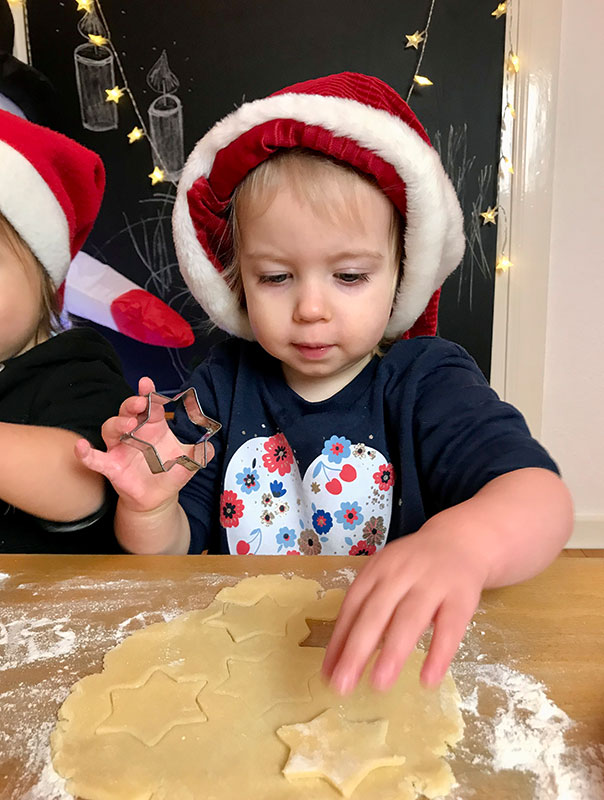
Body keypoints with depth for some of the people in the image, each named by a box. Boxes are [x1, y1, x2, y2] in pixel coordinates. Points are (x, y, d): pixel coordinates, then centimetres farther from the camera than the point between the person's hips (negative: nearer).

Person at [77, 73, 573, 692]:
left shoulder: (427, 382, -7)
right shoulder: (222, 386, 0)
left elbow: (542, 500, -23)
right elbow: (174, 553, 3)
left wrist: (462, 543, -44)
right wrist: (150, 508, -19)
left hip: (399, 665, -1)